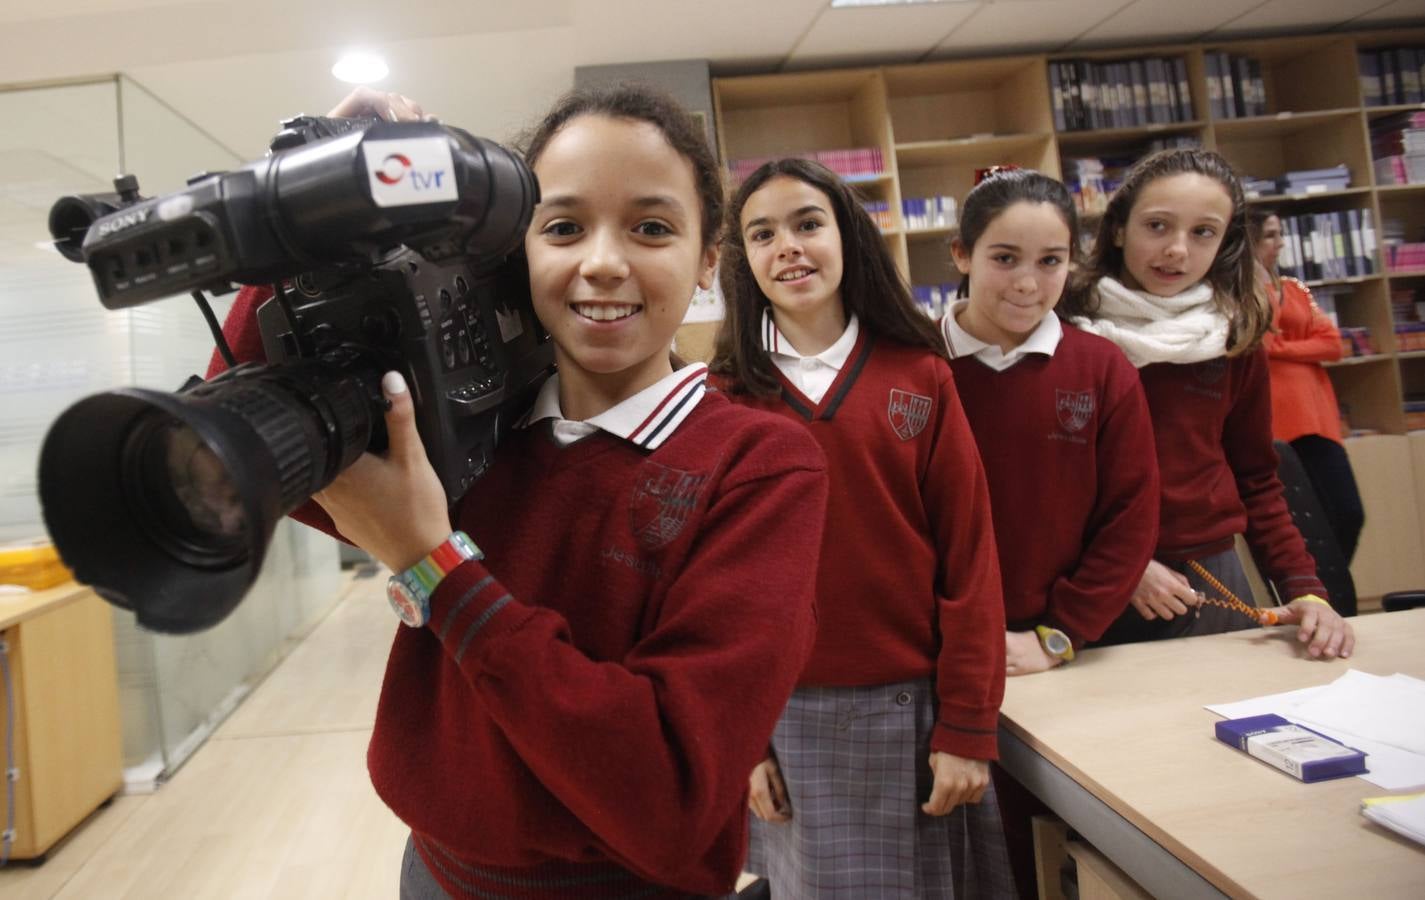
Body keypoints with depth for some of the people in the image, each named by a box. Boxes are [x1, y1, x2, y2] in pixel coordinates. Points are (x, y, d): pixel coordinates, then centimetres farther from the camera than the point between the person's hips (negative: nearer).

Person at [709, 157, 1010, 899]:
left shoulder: (920, 376, -2)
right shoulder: (724, 397, -2)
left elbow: (969, 554, -3)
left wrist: (968, 728, -5)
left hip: (914, 707, 1)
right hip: (788, 718, 0)